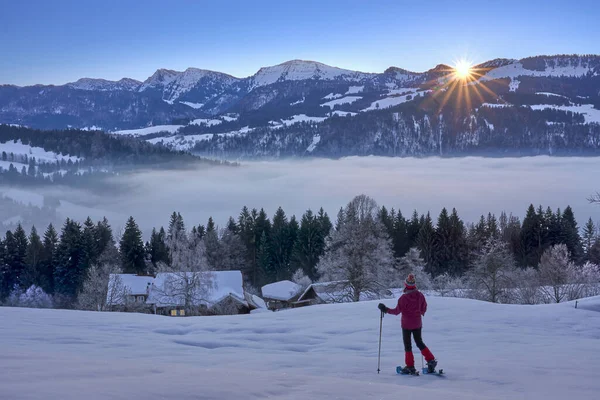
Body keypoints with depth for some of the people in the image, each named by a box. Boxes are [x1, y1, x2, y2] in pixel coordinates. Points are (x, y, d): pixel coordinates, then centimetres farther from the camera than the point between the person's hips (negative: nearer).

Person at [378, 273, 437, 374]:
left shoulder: (404, 297, -19)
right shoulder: (420, 295, -6)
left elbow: (397, 311, -15)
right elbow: (424, 308, 6)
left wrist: (386, 310, -5)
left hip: (406, 324, -4)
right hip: (417, 323, 4)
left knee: (407, 345, 6)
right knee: (419, 342, 19)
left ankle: (410, 367, 7)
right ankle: (431, 360, 10)